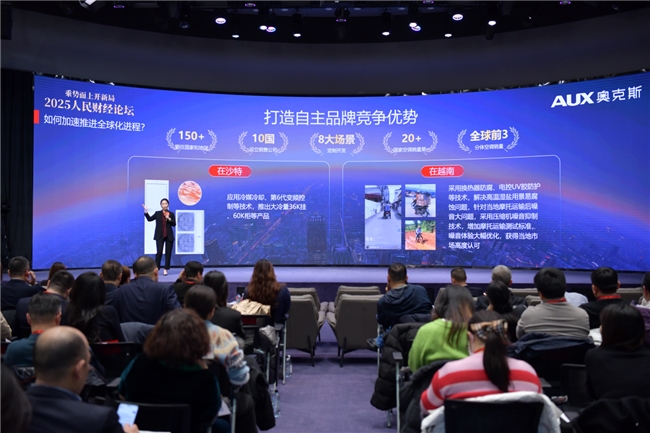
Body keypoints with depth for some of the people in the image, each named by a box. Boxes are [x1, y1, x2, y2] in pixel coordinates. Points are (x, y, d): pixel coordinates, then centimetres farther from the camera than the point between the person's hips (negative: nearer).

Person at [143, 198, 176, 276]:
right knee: (159, 252, -6)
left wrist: (169, 219, -17)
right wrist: (146, 211, -8)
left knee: (168, 252, 3)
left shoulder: (171, 214, 4)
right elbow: (149, 219, 0)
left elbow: (174, 224, -3)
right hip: (160, 236, -1)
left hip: (169, 236, 1)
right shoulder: (157, 213, 6)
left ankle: (166, 269, 10)